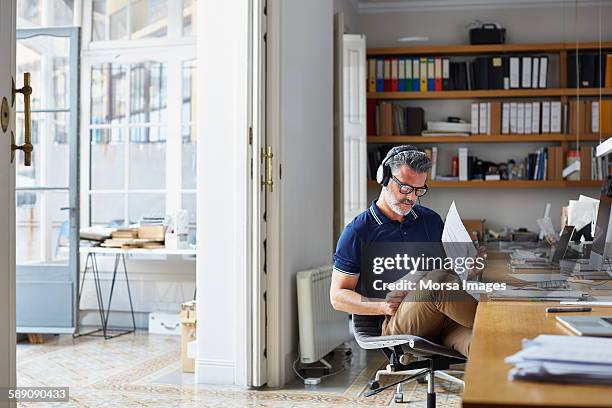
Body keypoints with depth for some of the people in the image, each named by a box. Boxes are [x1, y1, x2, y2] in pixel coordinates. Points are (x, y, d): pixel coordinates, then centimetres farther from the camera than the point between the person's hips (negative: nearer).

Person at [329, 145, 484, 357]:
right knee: (437, 280, -34)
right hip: (395, 324, -3)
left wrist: (468, 270, 3)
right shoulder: (358, 231, 4)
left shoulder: (431, 220, 19)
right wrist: (382, 306, -14)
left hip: (443, 320, 3)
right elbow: (337, 296, 4)